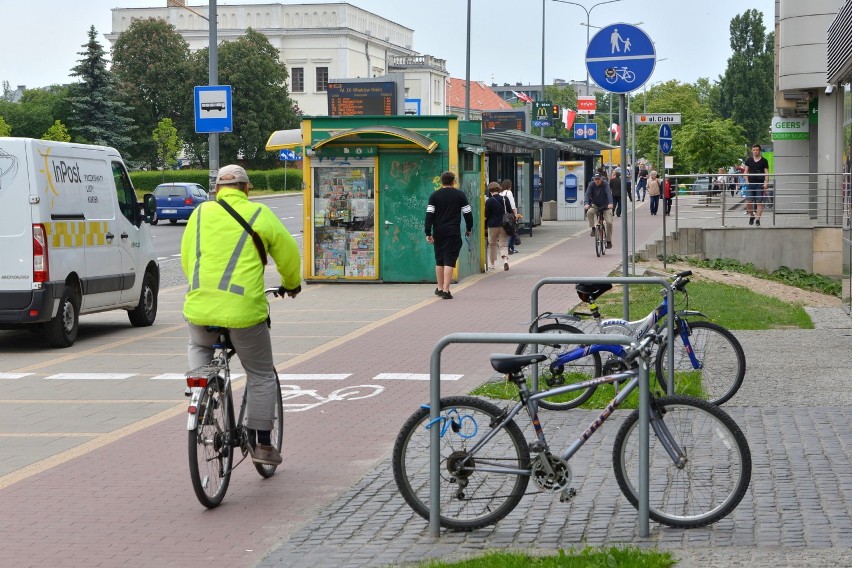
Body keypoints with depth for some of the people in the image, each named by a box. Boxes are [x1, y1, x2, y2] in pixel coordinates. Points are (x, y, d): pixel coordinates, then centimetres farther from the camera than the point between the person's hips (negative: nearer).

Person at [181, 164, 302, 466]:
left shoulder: (200, 213, 11)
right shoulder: (259, 215, 2)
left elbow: (186, 258, 18)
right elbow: (288, 252, 8)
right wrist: (292, 284, 28)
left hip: (199, 307, 3)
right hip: (244, 310, -3)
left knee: (199, 348, 36)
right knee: (261, 376, 14)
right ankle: (262, 444, 15)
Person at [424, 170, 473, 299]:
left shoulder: (434, 195, 4)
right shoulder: (460, 195, 1)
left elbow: (429, 215, -2)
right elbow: (467, 213, 3)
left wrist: (428, 233, -1)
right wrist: (469, 229, 17)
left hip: (438, 232, 2)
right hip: (453, 233, -2)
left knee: (439, 260, 15)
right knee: (449, 261, -6)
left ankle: (440, 288, 23)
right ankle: (446, 290, -14)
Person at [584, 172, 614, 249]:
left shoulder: (605, 184, -16)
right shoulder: (592, 184, -10)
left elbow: (609, 193, -30)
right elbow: (587, 194, -20)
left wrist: (610, 203, -47)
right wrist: (586, 204, -39)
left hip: (605, 206, -1)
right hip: (595, 206, 1)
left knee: (609, 222, -15)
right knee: (589, 212, -32)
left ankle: (609, 241, -1)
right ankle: (593, 229, -15)